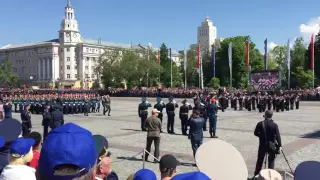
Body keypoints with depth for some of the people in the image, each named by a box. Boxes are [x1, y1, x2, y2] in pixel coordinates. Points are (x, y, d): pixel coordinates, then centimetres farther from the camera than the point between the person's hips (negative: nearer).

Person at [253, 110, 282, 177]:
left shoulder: (260, 124, -8)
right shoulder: (275, 125, -11)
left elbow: (255, 133, 0)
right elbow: (278, 136, -14)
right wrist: (279, 146, -11)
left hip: (262, 145, 1)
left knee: (260, 160, 14)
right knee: (271, 161, 10)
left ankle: (256, 175, 22)